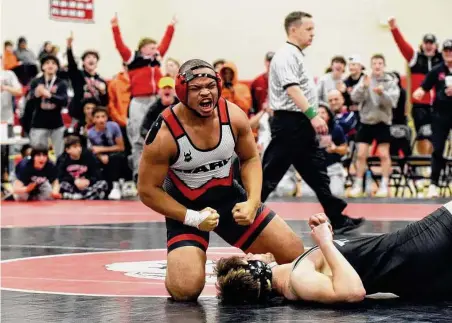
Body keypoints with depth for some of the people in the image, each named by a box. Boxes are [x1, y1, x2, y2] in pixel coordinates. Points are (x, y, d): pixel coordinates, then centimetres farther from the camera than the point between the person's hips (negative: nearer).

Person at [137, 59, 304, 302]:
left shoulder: (235, 117, -13)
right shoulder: (163, 135, -26)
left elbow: (250, 159, 3)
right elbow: (148, 190, -16)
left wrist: (252, 203, -13)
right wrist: (193, 218, -23)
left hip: (229, 197, 4)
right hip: (186, 208, -4)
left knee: (294, 254, -3)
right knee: (185, 289, -23)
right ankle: (180, 265, 14)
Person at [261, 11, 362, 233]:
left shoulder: (296, 55, 18)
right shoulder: (286, 55, -13)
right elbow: (292, 88, -26)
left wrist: (312, 119, 23)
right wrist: (313, 115, -32)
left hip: (300, 124, 10)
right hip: (289, 123, -10)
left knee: (317, 173, 11)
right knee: (270, 174, -7)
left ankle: (337, 219, 15)